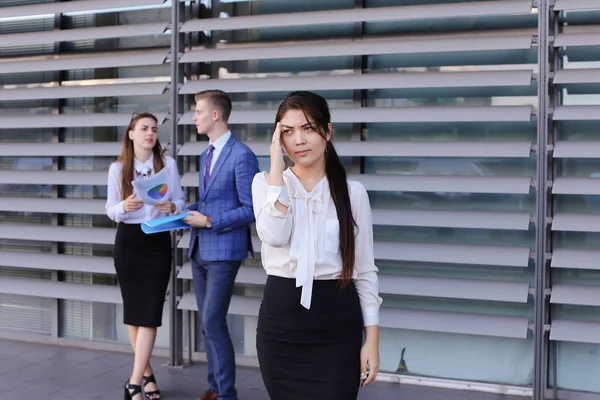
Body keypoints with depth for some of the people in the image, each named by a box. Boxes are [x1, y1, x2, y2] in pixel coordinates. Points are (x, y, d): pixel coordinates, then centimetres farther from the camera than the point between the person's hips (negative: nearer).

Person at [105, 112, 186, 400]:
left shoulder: (168, 164, 1)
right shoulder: (117, 168, 1)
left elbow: (180, 200, 5)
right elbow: (110, 210, 2)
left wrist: (171, 207, -18)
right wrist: (124, 207, -20)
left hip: (158, 243, -1)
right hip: (128, 242, 1)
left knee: (149, 312, -8)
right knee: (132, 311, 8)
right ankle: (147, 374, 24)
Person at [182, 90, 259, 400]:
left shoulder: (242, 156, -12)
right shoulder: (206, 155, 16)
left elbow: (250, 210, -15)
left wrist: (209, 221, -16)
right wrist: (186, 211, 5)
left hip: (223, 250, -8)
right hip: (199, 249, 9)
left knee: (213, 322, -10)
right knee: (207, 323, 12)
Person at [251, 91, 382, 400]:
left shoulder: (352, 191, 1)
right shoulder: (266, 182, 3)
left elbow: (365, 269, 2)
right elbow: (275, 235, -18)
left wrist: (372, 339, -2)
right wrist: (276, 166, -14)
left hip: (337, 323, -1)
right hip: (281, 318, 1)